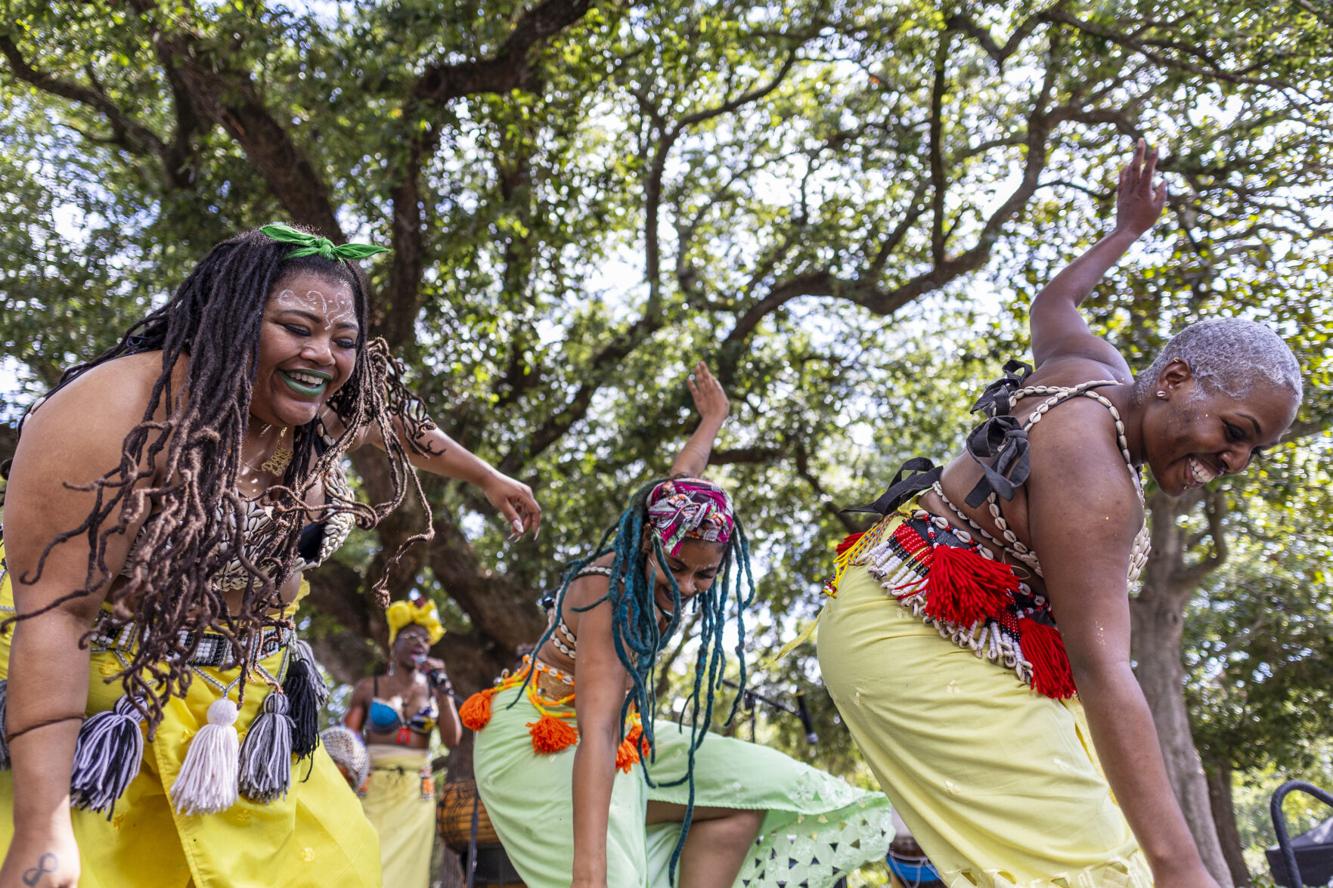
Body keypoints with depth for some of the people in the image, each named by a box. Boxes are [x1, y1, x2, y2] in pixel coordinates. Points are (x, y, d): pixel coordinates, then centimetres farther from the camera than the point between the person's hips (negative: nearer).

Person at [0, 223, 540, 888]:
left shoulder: (318, 418, -4)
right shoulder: (126, 409, -24)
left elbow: (399, 425, 18)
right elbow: (55, 609, -25)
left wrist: (488, 478, 32)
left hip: (245, 704, 6)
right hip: (92, 698, -6)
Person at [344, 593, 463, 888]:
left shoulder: (434, 691, 9)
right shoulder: (368, 688, 4)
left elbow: (452, 740, -2)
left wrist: (443, 688, -7)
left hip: (416, 796, 2)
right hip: (373, 792, -2)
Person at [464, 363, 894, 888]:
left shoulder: (652, 559, -9)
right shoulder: (612, 594, -32)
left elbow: (678, 483, 14)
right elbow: (597, 731, -43)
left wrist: (712, 419, 33)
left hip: (621, 735, 9)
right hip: (542, 740, -8)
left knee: (744, 794, -3)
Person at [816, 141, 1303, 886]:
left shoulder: (1101, 374, 5)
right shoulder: (1091, 467, -22)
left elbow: (1053, 306, 29)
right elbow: (1101, 668, -28)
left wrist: (1126, 232, 44)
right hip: (917, 637, -10)